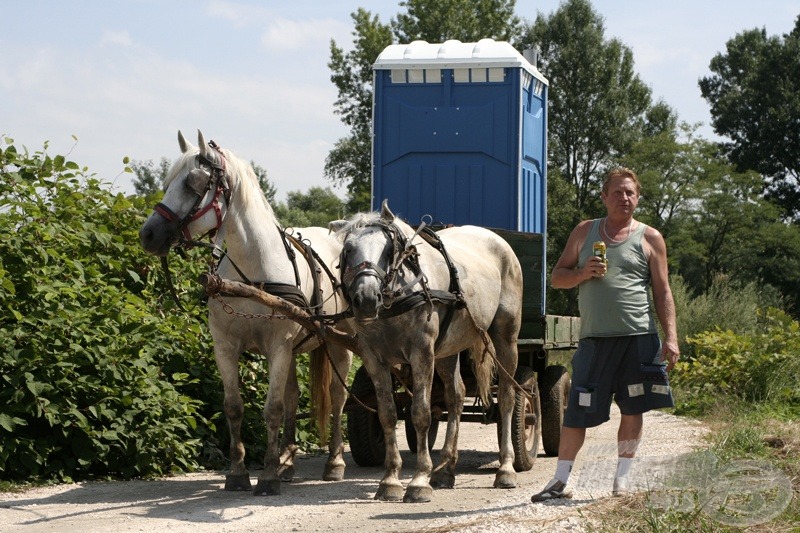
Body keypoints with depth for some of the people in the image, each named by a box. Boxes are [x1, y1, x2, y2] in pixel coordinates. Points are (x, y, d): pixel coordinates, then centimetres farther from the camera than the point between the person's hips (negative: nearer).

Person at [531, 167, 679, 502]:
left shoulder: (650, 238, 7)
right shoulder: (585, 232, 12)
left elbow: (663, 292, 5)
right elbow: (557, 278, 13)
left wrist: (671, 337, -5)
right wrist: (583, 272, -8)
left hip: (638, 336, -1)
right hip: (594, 337, 1)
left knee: (633, 410, 3)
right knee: (578, 411, 0)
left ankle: (622, 479, 14)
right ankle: (560, 482, 6)